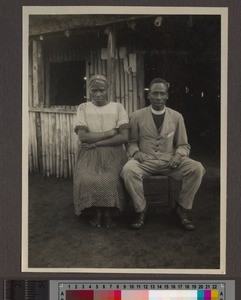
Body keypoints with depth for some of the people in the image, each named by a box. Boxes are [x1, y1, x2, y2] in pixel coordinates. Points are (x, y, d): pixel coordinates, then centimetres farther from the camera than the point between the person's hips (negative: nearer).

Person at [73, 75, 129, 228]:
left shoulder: (118, 108, 7)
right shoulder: (83, 108, 10)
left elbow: (124, 137, -5)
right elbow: (83, 136, -5)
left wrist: (96, 143, -10)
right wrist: (110, 132, -8)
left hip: (114, 153, -1)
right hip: (90, 154, 1)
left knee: (111, 179, -30)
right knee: (86, 178, -28)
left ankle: (109, 212, -5)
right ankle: (97, 212, -5)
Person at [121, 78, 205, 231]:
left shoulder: (177, 117, 9)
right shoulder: (137, 116, 6)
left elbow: (183, 145, 13)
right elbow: (131, 142, 12)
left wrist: (179, 154, -9)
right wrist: (135, 152, -11)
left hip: (170, 160, 1)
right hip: (145, 160, -1)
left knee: (197, 168, -25)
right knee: (128, 169, -35)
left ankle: (182, 209, -4)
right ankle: (141, 210, -11)